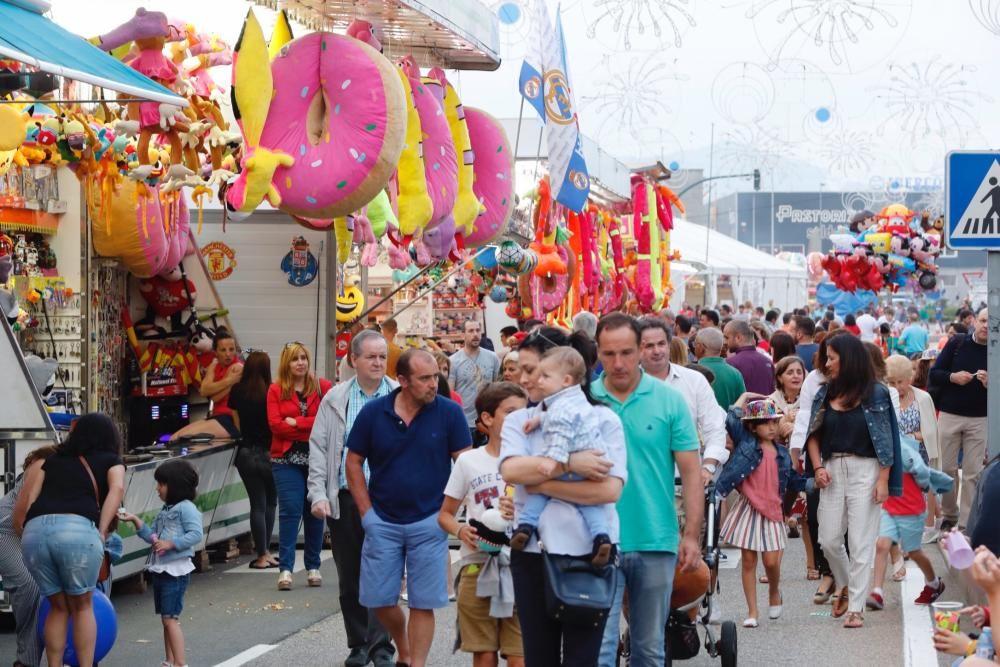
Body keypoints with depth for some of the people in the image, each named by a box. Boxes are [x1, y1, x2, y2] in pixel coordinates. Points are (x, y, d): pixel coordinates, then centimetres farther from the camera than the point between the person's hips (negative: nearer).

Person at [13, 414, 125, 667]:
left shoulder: (50, 460, 30)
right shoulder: (111, 461, 22)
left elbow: (25, 500, 19)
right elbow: (117, 489, 2)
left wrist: (20, 532, 24)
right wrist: (101, 532, 0)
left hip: (35, 531, 3)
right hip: (77, 530, -3)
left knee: (58, 607, 20)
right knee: (82, 606, 16)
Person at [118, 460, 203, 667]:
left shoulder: (186, 508, -11)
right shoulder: (165, 511, 17)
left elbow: (196, 534, -20)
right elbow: (152, 535, 15)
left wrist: (171, 543, -23)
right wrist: (136, 521, 4)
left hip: (176, 570, -9)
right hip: (160, 570, 9)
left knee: (170, 618, -11)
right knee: (166, 619, 13)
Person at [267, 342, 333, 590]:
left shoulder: (322, 386, 6)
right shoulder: (276, 390, 4)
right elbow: (275, 424, -7)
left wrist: (296, 423, -11)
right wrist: (312, 428, -10)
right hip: (287, 458, -1)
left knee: (314, 511, 6)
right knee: (290, 509, -8)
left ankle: (313, 567, 15)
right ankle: (285, 569, -7)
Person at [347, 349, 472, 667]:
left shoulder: (449, 412, -9)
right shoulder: (373, 412, -6)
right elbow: (354, 462, 4)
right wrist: (366, 512, 0)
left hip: (429, 522, -2)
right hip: (382, 522, 2)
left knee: (423, 603, 1)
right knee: (378, 599, 7)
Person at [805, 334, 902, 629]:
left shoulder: (875, 393, -5)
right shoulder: (825, 393, 7)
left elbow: (885, 440, -6)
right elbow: (813, 435, 13)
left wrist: (883, 480, -11)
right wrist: (818, 467, -1)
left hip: (864, 471, -4)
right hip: (832, 470, 4)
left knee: (861, 542, -2)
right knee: (829, 540, 6)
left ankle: (856, 607, 4)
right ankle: (845, 587, 32)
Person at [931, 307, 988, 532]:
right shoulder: (957, 343, 0)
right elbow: (934, 374, 1)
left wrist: (989, 383, -20)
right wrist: (952, 377, -17)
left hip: (979, 420, -1)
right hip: (949, 415, 1)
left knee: (973, 473, 0)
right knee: (947, 469, 6)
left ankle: (966, 522, 4)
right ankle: (949, 516, 20)